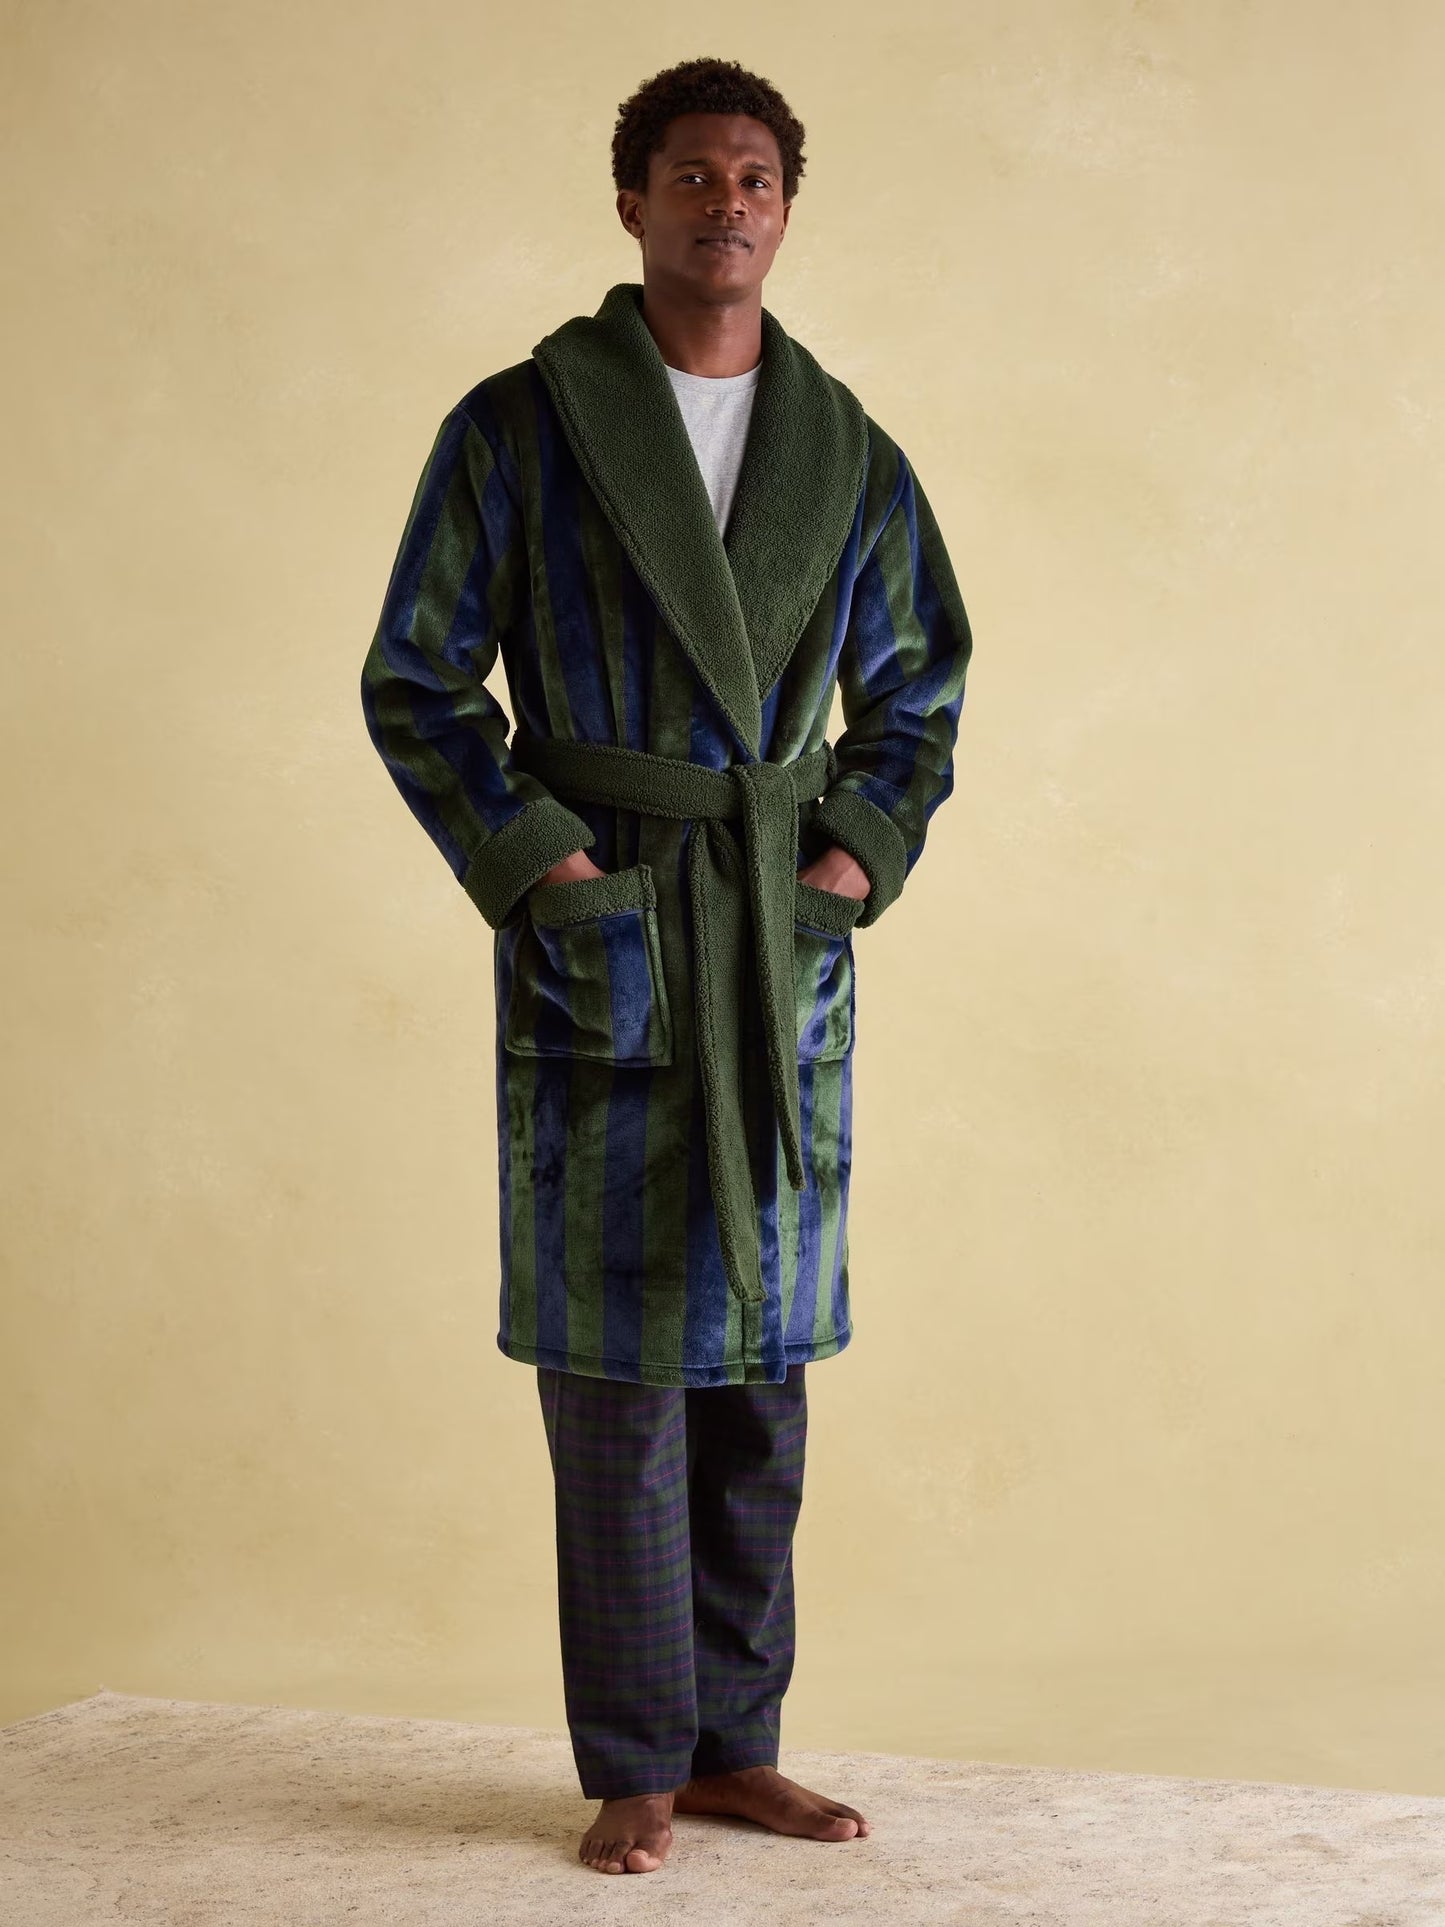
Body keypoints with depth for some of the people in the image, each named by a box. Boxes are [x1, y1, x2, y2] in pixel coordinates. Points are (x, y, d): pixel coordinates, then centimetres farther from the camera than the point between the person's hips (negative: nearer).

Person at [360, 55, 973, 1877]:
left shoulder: (849, 456, 10)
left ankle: (735, 1741, 20)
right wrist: (536, 861, -9)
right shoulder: (521, 425, 0)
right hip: (601, 931, -4)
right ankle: (635, 1765, 9)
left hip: (789, 942, 4)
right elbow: (416, 680, 0)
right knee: (616, 1353, -3)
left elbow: (919, 685, 19)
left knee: (761, 1351, 8)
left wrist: (864, 851, 4)